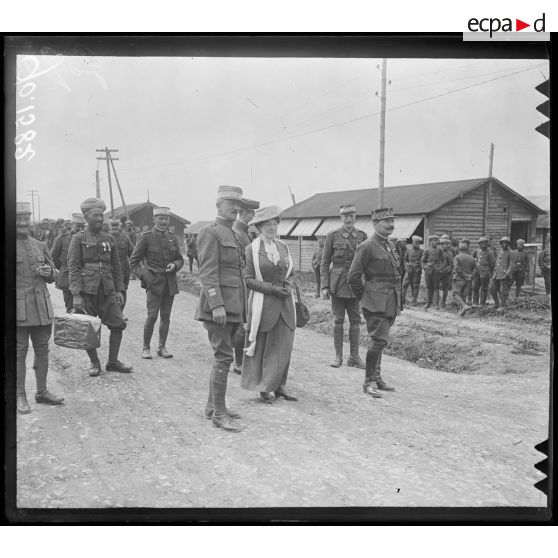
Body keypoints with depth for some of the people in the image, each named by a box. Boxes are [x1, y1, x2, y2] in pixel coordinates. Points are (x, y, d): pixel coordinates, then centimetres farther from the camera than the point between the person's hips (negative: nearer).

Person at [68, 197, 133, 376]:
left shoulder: (109, 239, 12)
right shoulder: (78, 239, -1)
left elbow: (116, 266, 15)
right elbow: (73, 267, -7)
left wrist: (119, 290, 9)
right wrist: (76, 294, -14)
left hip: (107, 291, 4)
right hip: (87, 291, -4)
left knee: (118, 325, 0)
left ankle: (113, 362, 15)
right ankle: (94, 363, 21)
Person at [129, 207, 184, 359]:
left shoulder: (173, 238, 11)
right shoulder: (146, 237, -2)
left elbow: (180, 259, 18)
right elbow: (133, 261, 0)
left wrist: (174, 265, -3)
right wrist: (143, 276, -11)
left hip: (170, 283, 4)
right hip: (154, 282, -4)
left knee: (166, 317, 7)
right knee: (152, 316, -10)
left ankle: (162, 347, 17)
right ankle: (146, 348, 4)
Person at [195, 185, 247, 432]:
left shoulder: (233, 235, 19)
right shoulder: (210, 233, -8)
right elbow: (208, 272, -16)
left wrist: (242, 305, 19)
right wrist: (216, 305, -24)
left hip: (233, 305, 9)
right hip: (219, 304, -9)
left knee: (223, 355, 14)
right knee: (223, 357, -8)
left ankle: (212, 405, 24)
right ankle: (219, 414, -1)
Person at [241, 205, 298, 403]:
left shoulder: (283, 247, 10)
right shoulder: (252, 249, -5)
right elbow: (248, 280, -8)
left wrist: (286, 286, 5)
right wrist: (272, 288, -15)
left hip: (285, 302, 5)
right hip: (263, 303, -4)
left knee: (284, 345, 3)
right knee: (261, 346, 2)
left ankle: (279, 385, 12)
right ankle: (263, 387, 13)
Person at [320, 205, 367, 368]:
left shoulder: (362, 236, 6)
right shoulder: (332, 236, 0)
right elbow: (325, 263, 1)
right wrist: (325, 286, -5)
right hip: (338, 282, -2)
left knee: (355, 320, 5)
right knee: (338, 319, 3)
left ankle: (354, 356, 14)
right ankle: (338, 356, 12)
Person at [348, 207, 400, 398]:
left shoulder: (391, 245, 15)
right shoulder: (367, 247, -11)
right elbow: (353, 277, -11)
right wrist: (363, 296, -1)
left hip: (390, 303, 8)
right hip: (376, 302, -8)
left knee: (379, 340, 14)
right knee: (379, 340, -12)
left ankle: (377, 378, 23)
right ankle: (368, 382, -4)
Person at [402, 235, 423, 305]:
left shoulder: (421, 251, 4)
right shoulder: (408, 251, 11)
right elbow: (405, 260, 16)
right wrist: (407, 265, 0)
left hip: (417, 271, -2)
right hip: (409, 270, 2)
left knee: (415, 286, 1)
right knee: (405, 284, -6)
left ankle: (414, 301, 6)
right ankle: (402, 299, 0)